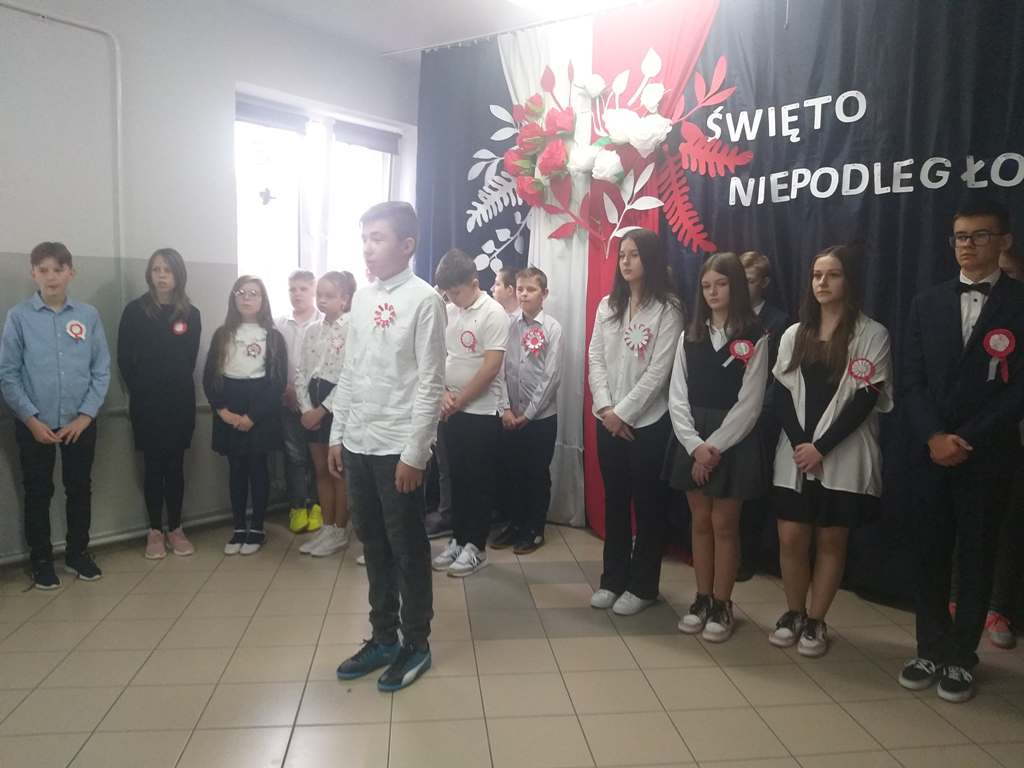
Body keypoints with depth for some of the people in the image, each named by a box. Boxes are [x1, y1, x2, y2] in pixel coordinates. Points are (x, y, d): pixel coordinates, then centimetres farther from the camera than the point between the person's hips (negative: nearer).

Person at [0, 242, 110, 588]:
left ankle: (78, 554, 30)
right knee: (38, 493, 10)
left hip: (80, 423, 1)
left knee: (80, 489, 12)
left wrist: (85, 416, -7)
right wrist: (32, 419, -9)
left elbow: (102, 370, 0)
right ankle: (41, 561, 26)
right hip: (35, 424, -1)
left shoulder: (89, 315, -3)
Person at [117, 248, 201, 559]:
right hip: (146, 402, -1)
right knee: (153, 466, 4)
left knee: (175, 466, 7)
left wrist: (178, 388, 6)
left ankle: (175, 529, 17)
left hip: (180, 401, 1)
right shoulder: (135, 311, -1)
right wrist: (138, 391, 0)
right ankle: (155, 531, 15)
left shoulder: (190, 314, 4)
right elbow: (124, 358, 0)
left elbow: (190, 359, 9)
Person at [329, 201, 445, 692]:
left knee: (407, 548, 5)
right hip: (358, 445, 7)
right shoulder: (361, 299, 10)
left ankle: (415, 644, 22)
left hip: (398, 447, -7)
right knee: (373, 546, 15)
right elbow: (348, 373, 14)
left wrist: (414, 453, -15)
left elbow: (430, 384, -13)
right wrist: (337, 436, 12)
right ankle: (383, 637, 30)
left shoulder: (424, 300, -10)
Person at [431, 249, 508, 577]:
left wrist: (458, 401, -12)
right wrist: (443, 394, -5)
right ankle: (458, 539, 25)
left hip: (482, 412, -6)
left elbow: (490, 368, -17)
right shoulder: (447, 312, 7)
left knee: (479, 481, 4)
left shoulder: (493, 314, -11)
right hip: (451, 411, 6)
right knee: (457, 478, 14)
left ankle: (476, 547, 14)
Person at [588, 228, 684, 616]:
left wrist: (624, 412, -15)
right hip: (608, 420, 5)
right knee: (614, 500, 13)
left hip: (648, 422, -5)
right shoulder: (607, 305, 9)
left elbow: (658, 372, -13)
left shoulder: (668, 309, -7)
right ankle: (613, 578, 26)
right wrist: (606, 409, -8)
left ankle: (642, 585, 19)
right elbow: (595, 359, 4)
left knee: (648, 503, 6)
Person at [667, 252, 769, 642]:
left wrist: (716, 445, -14)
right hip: (692, 441, 4)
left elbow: (749, 403, -10)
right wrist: (695, 445, -10)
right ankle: (702, 600, 22)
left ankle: (722, 606, 16)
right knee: (700, 522, 10)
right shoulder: (689, 337, 7)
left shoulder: (754, 338, -5)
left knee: (724, 524, 3)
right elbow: (677, 397, 1)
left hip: (732, 441, -4)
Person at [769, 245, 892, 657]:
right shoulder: (794, 334, 10)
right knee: (791, 538, 3)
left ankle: (816, 622, 19)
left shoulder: (872, 334, -2)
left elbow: (866, 399, -9)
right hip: (794, 456, 3)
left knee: (831, 541, 5)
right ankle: (793, 613, 22)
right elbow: (782, 395, 5)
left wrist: (821, 448, -14)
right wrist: (798, 444, -10)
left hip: (843, 458, -3)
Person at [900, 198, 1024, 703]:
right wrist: (934, 437, -10)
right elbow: (912, 380, 3)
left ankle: (961, 657, 20)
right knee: (931, 554, 8)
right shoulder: (927, 303, 8)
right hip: (930, 452, 3)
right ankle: (930, 650, 21)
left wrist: (968, 439, -14)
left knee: (976, 557, 8)